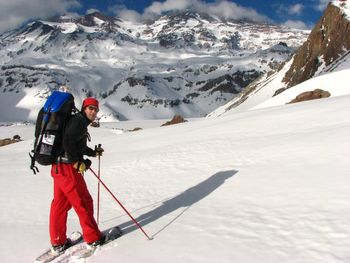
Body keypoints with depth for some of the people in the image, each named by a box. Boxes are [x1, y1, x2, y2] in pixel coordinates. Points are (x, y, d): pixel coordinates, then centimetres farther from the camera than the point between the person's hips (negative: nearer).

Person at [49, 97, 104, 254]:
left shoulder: (80, 122, 18)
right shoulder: (79, 120, -12)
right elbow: (68, 142, -25)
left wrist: (93, 153, 32)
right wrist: (77, 162, -18)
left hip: (58, 167, 10)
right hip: (68, 168, -10)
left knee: (60, 204, 13)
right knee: (83, 202, 2)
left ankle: (58, 242, 23)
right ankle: (93, 238, 14)